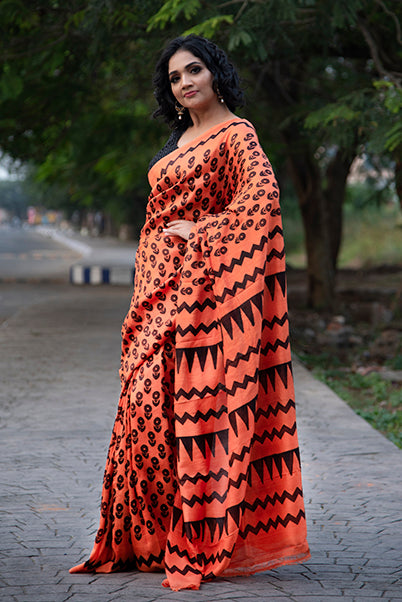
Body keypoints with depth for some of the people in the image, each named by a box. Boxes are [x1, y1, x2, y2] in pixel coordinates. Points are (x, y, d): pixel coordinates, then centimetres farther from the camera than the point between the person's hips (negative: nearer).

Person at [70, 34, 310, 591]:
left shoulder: (236, 133, -5)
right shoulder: (182, 138, 21)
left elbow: (263, 192, -22)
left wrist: (203, 229, -17)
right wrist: (149, 290, 18)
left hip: (202, 285, -8)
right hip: (162, 288, 8)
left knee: (193, 398, -11)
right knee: (148, 397, 3)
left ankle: (199, 541, -7)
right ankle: (151, 538, 10)